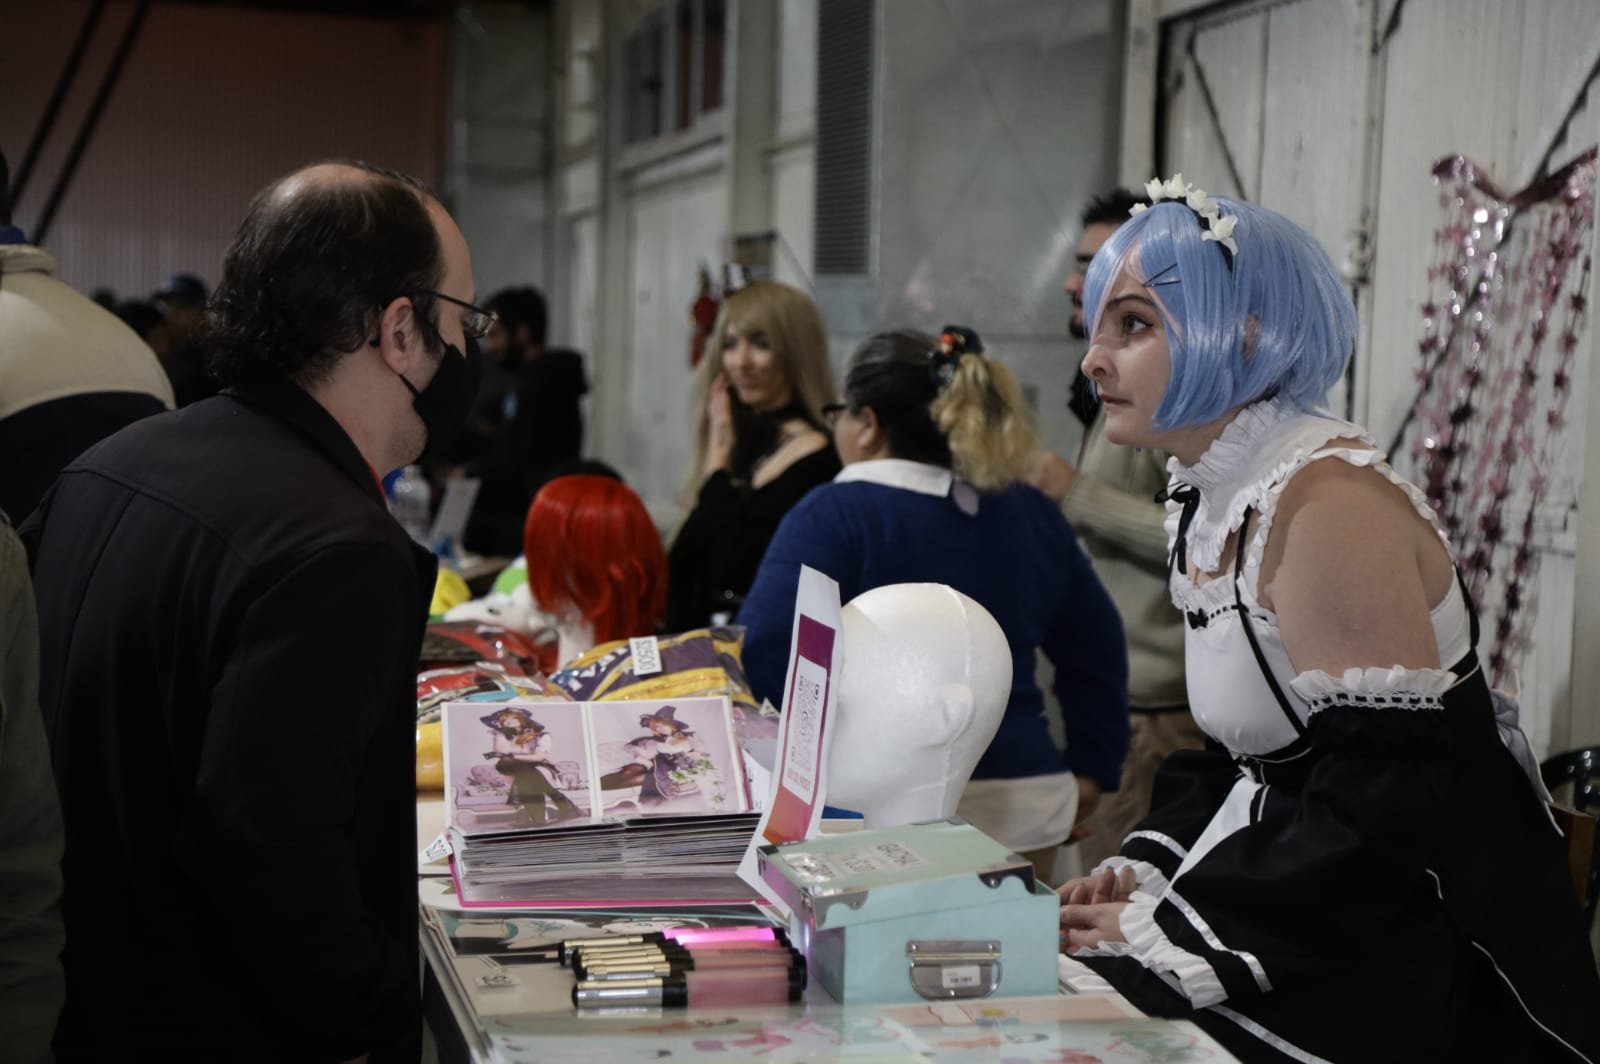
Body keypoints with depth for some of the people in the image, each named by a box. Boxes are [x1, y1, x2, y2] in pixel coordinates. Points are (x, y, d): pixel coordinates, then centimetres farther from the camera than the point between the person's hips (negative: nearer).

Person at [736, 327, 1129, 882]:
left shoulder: (832, 518, -9)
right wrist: (1089, 772, 22)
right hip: (1022, 813, 6)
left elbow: (758, 657, -18)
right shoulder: (1033, 515, 9)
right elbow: (1097, 652, 15)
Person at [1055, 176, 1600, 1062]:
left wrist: (1174, 933, -20)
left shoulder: (1328, 505, -18)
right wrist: (1140, 877, 0)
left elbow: (1383, 799, -23)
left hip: (1399, 958, -8)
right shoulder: (1209, 501, 10)